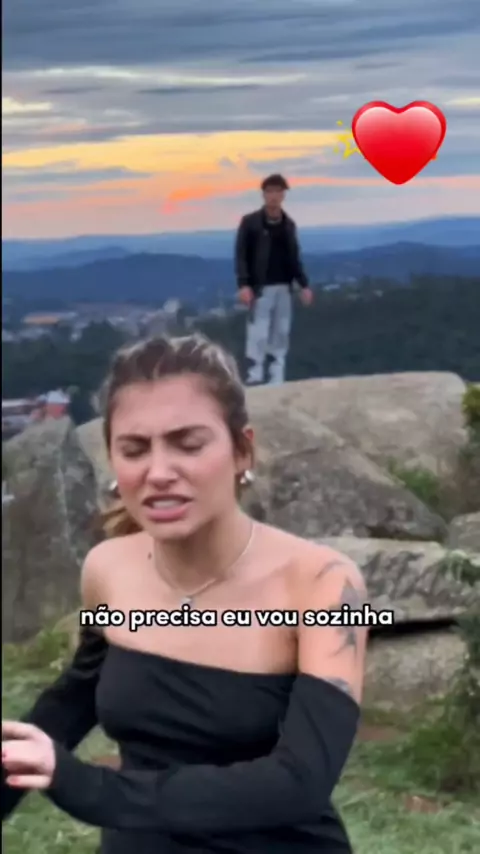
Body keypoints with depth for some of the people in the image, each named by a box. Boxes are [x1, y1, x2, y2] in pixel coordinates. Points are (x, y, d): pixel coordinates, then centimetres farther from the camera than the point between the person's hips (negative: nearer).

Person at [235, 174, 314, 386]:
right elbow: (241, 255, -7)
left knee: (281, 334, 6)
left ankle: (277, 381, 10)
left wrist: (304, 284, 7)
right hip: (260, 287, -5)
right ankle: (254, 379, -5)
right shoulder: (250, 222, -4)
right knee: (258, 335, -8)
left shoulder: (289, 224, 12)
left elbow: (294, 257, 16)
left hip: (284, 287, 5)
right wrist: (243, 284, -18)